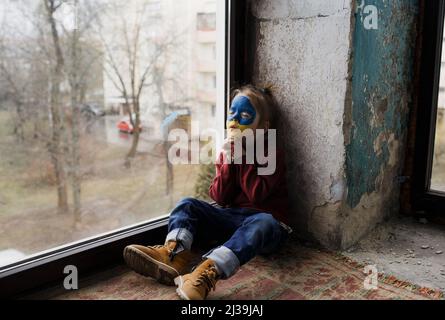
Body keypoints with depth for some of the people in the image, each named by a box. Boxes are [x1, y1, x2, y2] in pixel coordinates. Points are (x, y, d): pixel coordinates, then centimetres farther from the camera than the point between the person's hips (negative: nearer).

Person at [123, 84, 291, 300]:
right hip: (231, 217, 5)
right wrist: (228, 161, -13)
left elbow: (257, 195, -19)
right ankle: (173, 253, -42)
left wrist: (241, 156, -17)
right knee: (187, 205, -12)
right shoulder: (228, 150, 11)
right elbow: (219, 198, 0)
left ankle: (208, 272, -59)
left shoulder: (273, 154, -3)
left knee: (263, 223, -39)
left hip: (264, 219, -5)